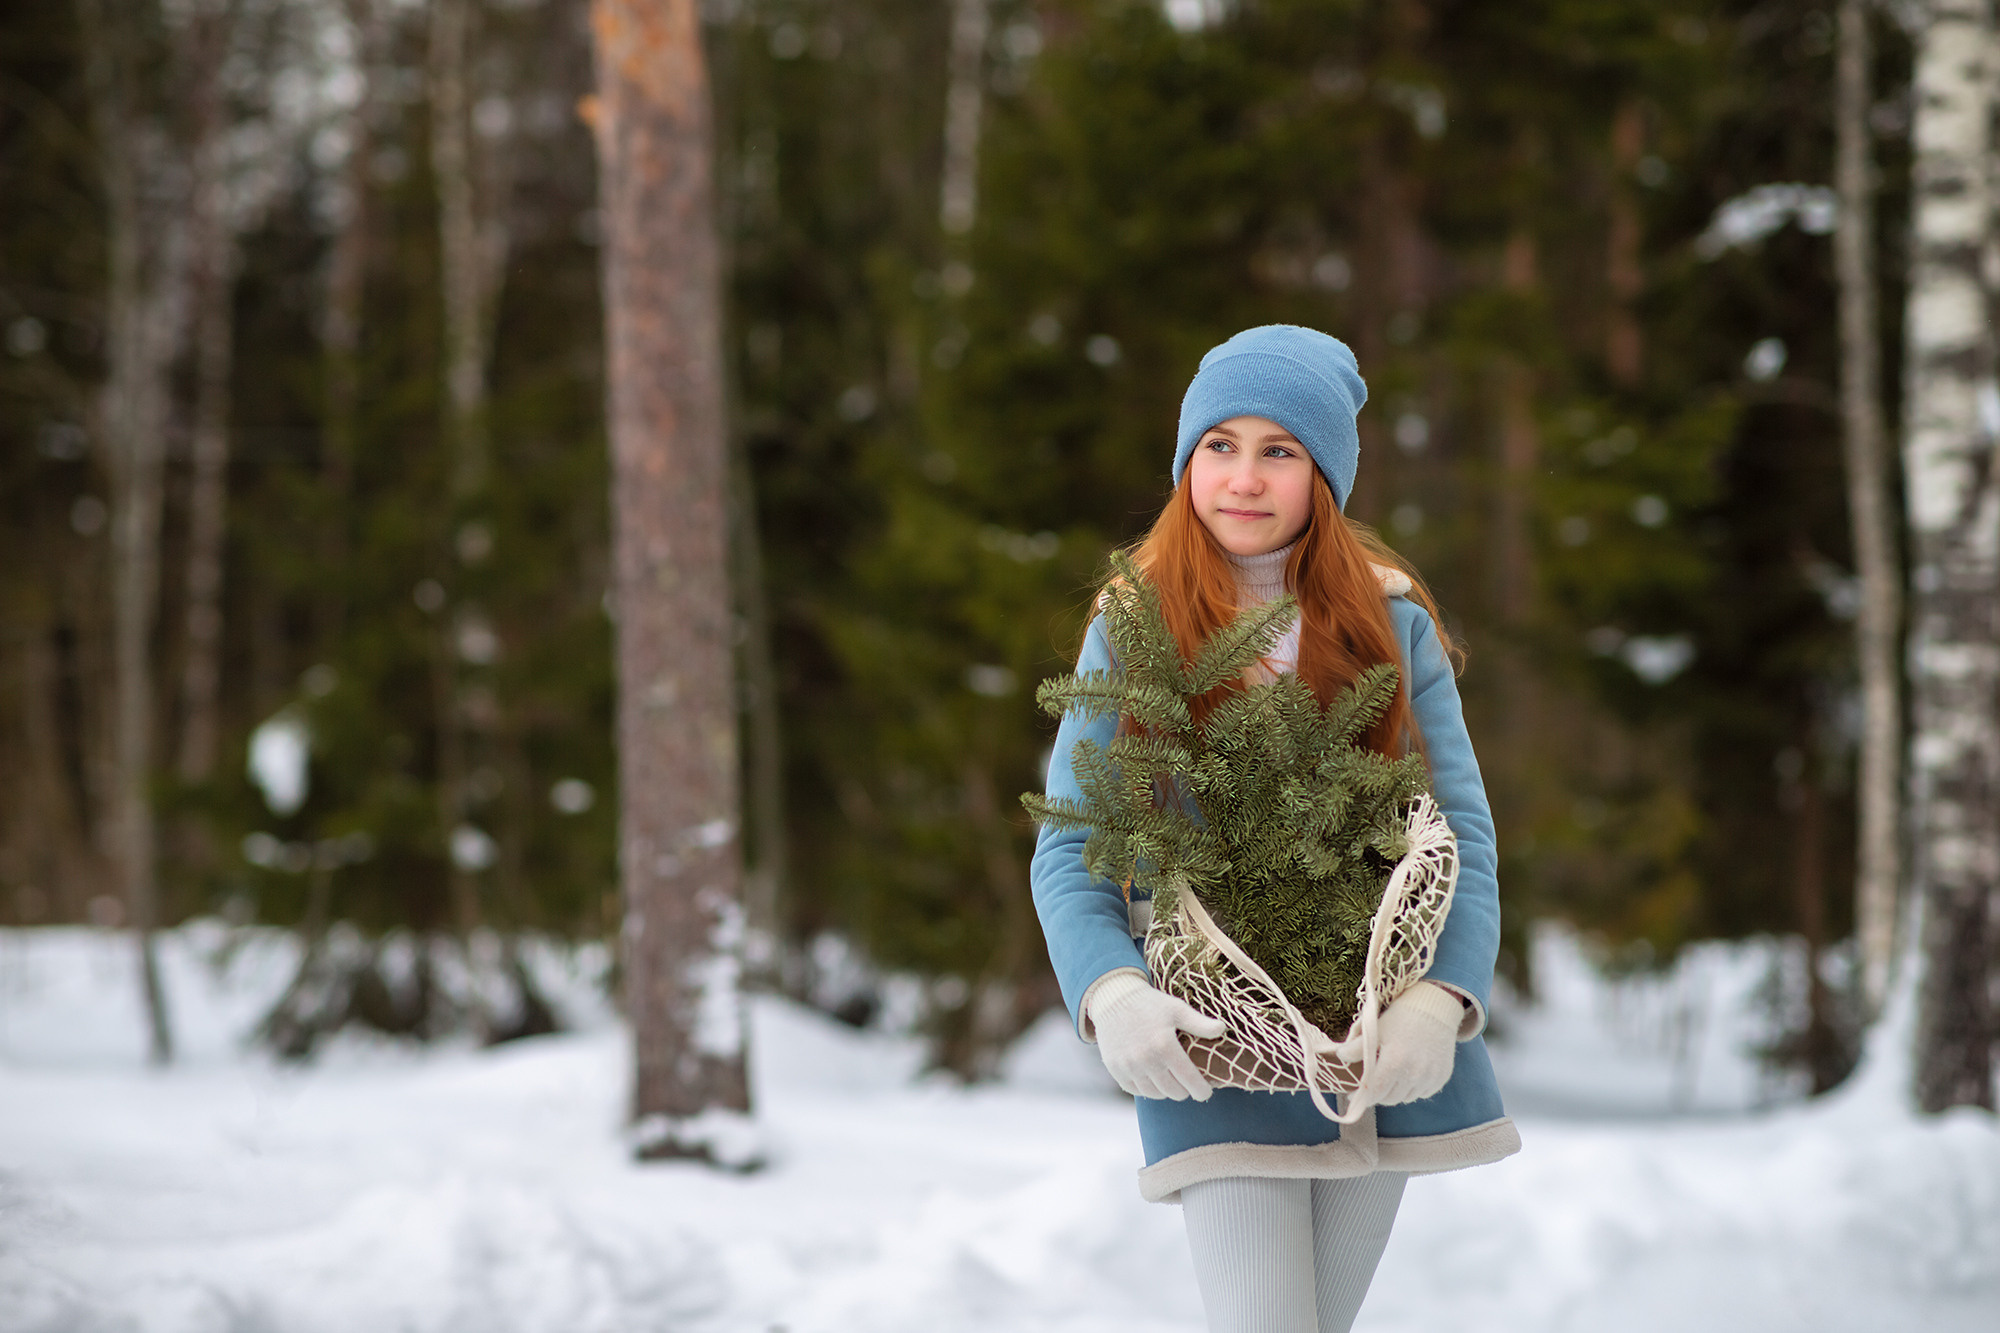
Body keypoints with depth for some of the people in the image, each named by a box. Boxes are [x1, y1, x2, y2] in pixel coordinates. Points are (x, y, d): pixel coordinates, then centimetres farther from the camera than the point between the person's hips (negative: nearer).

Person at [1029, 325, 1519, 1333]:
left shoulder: (1393, 626, 3)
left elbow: (1463, 833, 0)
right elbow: (1068, 852, -2)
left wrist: (1440, 999, -18)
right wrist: (1112, 995, -22)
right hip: (1213, 1034, -2)